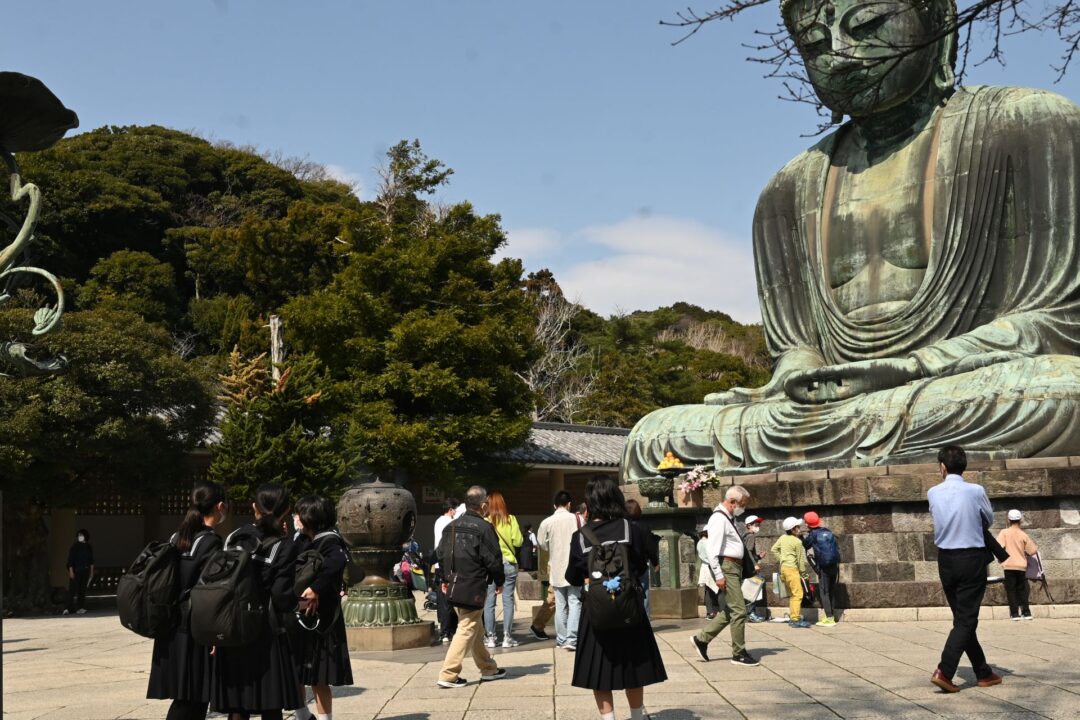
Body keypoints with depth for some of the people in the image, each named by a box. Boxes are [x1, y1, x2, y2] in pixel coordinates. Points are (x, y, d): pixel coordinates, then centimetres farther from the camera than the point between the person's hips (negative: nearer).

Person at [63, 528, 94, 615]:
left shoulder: (89, 547, 8)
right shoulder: (74, 546, -3)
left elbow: (91, 560, 13)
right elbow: (70, 559, -6)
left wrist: (91, 571, 10)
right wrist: (71, 571, -12)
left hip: (85, 571, 4)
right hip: (75, 571, -4)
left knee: (82, 590, 4)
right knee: (73, 589, -8)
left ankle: (80, 608, 7)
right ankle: (68, 608, -7)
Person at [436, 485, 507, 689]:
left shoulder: (452, 526, 8)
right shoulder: (484, 528, -13)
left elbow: (442, 554, 14)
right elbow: (493, 559, -13)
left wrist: (446, 580, 24)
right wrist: (499, 582, 3)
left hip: (454, 586, 8)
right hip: (474, 588, -8)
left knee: (475, 629, 19)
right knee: (467, 630, -3)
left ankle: (488, 668, 31)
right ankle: (448, 675, -6)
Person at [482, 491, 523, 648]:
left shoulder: (485, 521, -7)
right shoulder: (511, 519, -3)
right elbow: (518, 541, -3)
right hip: (508, 563, 1)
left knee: (489, 601, 6)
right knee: (508, 600, 4)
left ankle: (490, 637, 9)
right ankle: (507, 637, 4)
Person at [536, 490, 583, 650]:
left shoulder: (547, 522, -5)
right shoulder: (576, 519, -8)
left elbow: (542, 544, 5)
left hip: (556, 569, 2)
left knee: (560, 605, 11)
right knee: (575, 603, 0)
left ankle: (561, 639, 16)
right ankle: (571, 639, -9)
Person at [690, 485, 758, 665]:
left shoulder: (729, 518, 16)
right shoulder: (719, 519, -14)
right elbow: (713, 550, -19)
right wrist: (719, 575, -21)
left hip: (735, 568, 10)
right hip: (726, 568, -10)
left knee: (730, 611, 14)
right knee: (739, 611, -7)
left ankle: (702, 639, 20)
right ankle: (739, 654, 2)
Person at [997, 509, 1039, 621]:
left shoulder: (1004, 532, -5)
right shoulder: (1024, 535, 0)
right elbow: (1032, 551, 4)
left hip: (1009, 565, -2)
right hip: (1021, 566, 2)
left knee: (1011, 590, 2)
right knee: (1022, 590, 13)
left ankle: (1015, 614, -3)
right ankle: (1026, 612, 10)